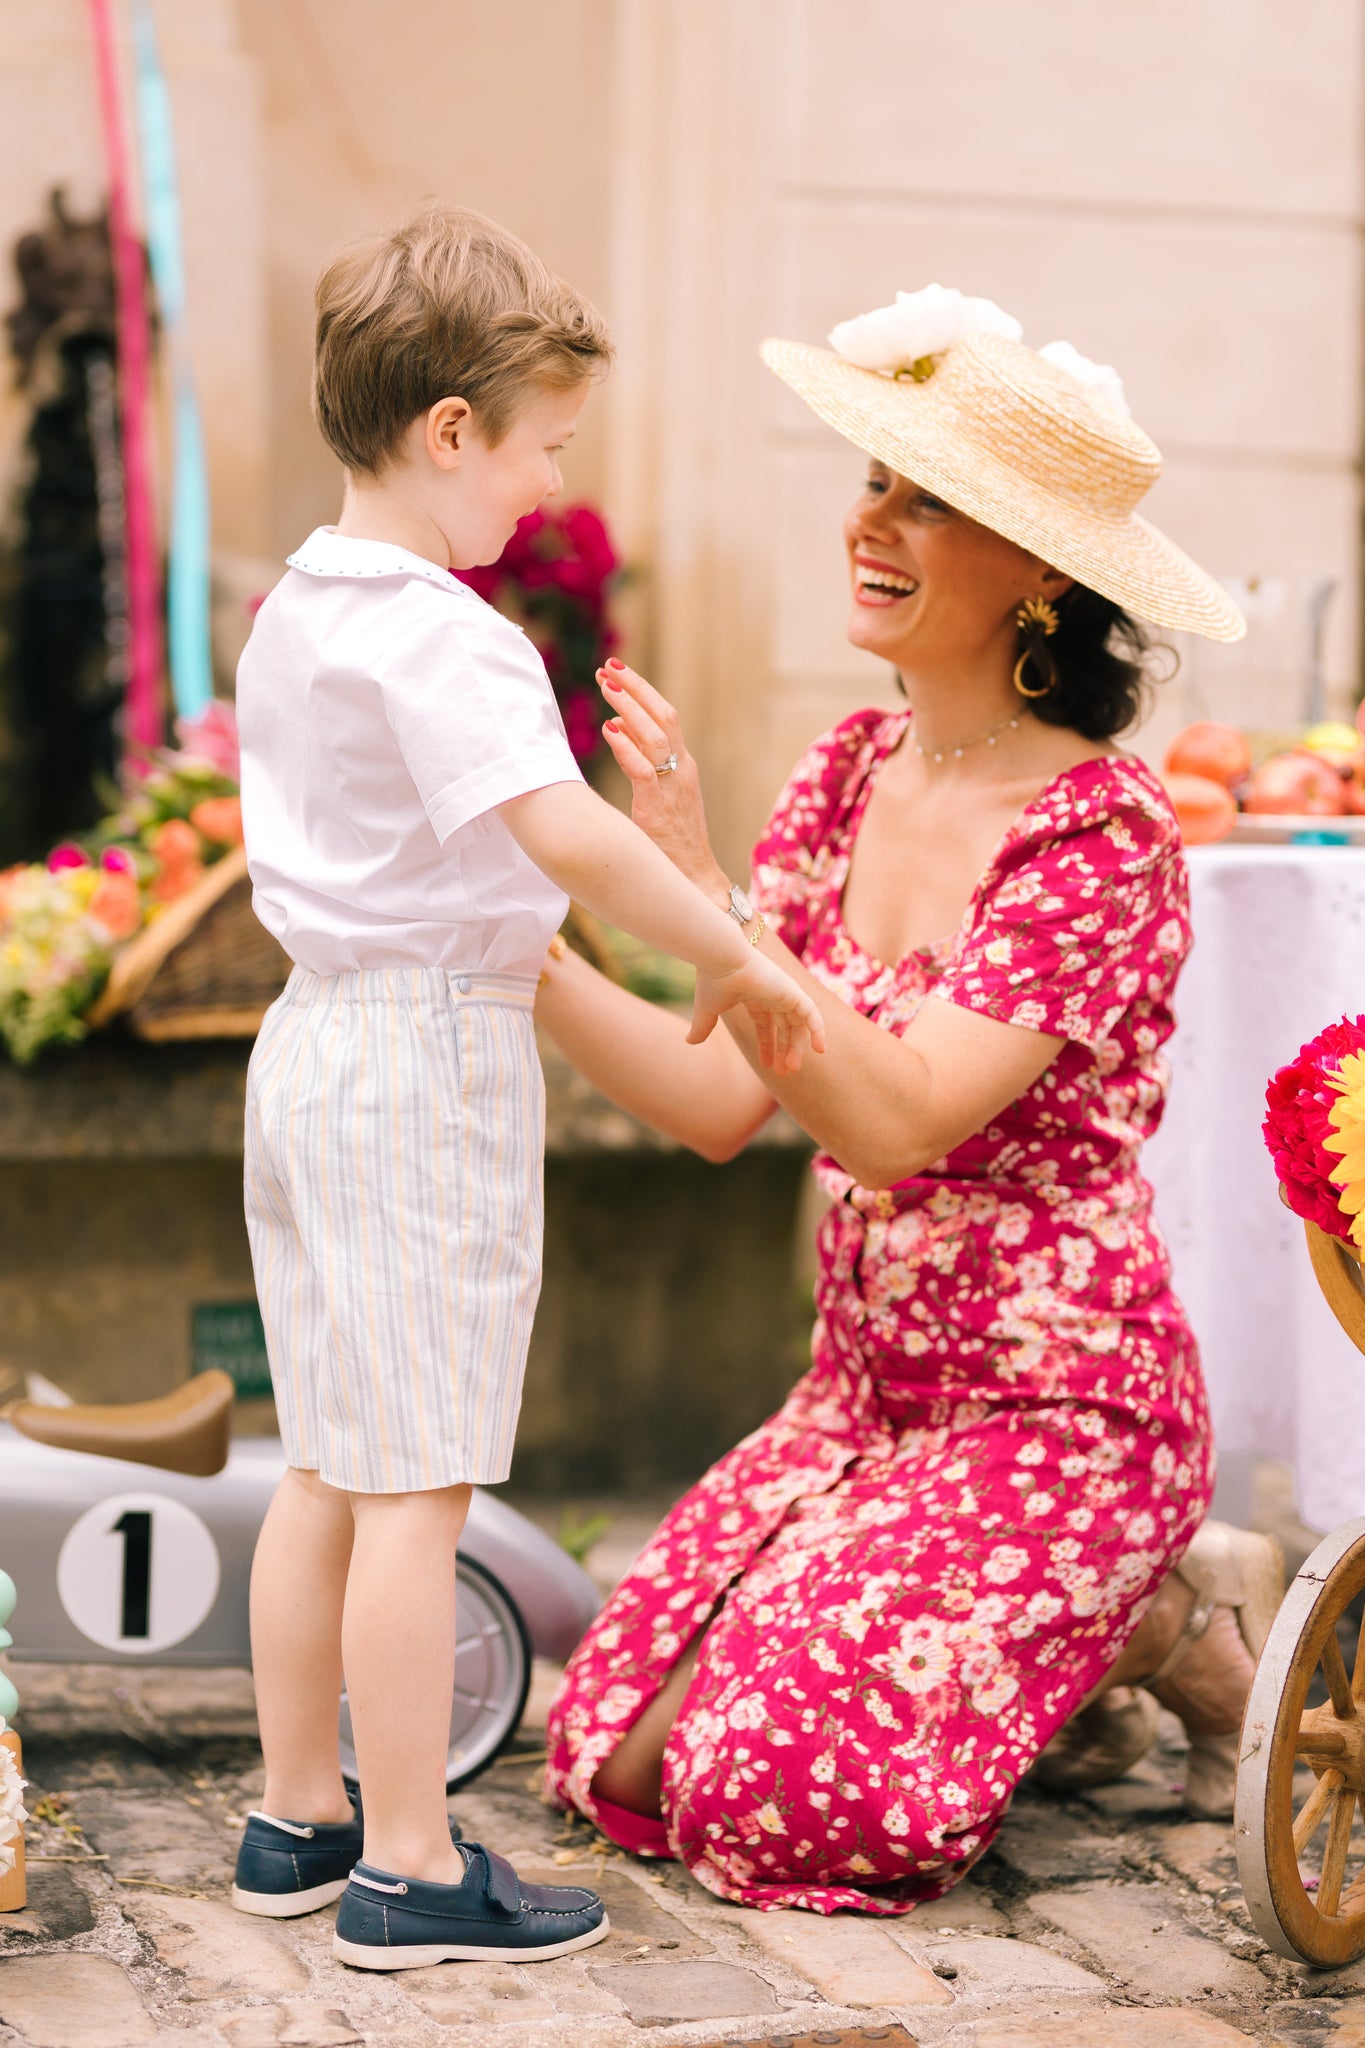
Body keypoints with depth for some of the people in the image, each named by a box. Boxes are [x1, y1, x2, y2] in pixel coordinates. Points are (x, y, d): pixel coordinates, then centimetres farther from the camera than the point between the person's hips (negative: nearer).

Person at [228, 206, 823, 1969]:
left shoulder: (293, 610, 12)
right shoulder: (439, 635, -18)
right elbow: (564, 831, -30)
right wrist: (735, 957, -19)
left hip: (313, 1032, 10)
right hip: (436, 1048, -10)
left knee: (327, 1464, 16)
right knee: (416, 1485, -3)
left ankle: (296, 1817, 25)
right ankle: (408, 1869, 4)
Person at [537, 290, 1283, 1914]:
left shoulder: (1101, 834, -19)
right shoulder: (846, 775, 2)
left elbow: (895, 1119, -28)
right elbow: (718, 1102, 0)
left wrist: (696, 884, -33)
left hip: (1057, 1414, -7)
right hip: (860, 1394, 7)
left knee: (779, 1780, -16)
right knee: (625, 1745, -1)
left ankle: (1171, 1623, 7)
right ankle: (1048, 1663, 18)